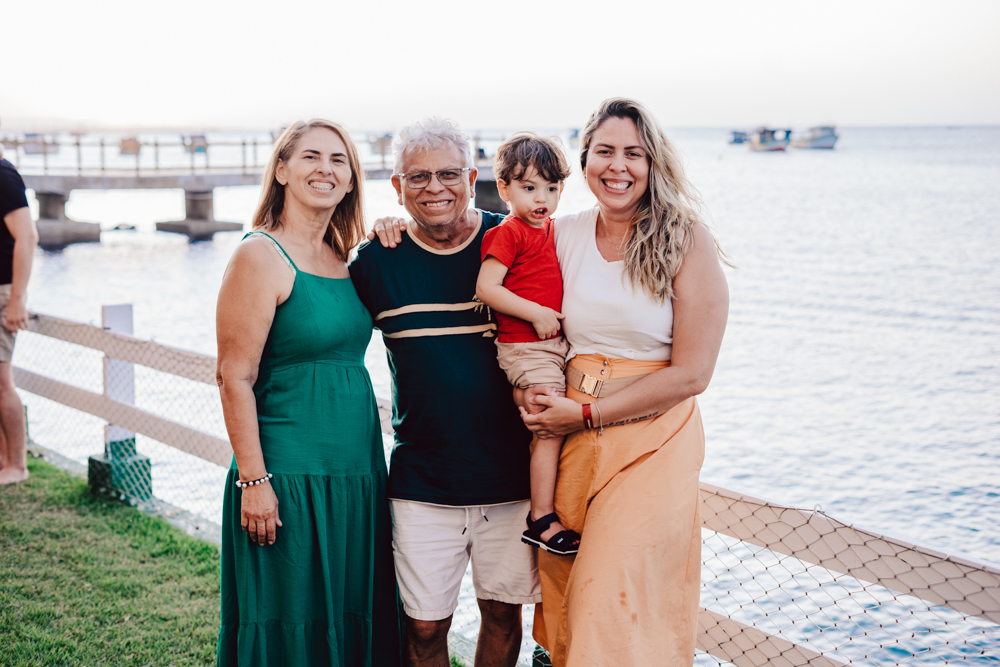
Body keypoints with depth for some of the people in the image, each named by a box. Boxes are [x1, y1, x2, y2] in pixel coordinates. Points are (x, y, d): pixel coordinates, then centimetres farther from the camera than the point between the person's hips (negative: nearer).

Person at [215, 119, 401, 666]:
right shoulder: (260, 256, -11)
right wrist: (253, 480, -17)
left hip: (356, 472, 7)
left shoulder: (343, 259, 11)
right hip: (289, 474, -7)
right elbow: (235, 378, -13)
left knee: (354, 616, 15)